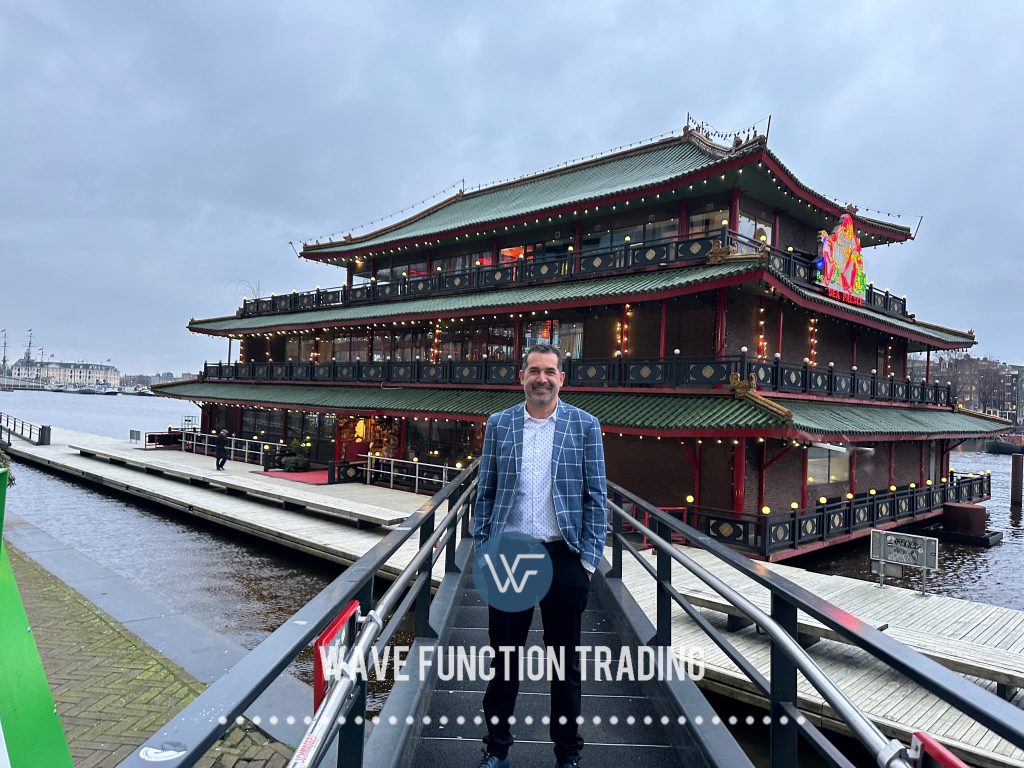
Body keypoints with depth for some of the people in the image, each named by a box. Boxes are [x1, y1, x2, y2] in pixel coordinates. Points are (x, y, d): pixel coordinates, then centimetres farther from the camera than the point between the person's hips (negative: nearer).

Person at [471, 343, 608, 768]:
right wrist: (481, 551, 2)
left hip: (563, 556, -1)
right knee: (504, 656, 12)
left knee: (565, 658, 12)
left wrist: (589, 557, -4)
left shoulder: (585, 425, -1)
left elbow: (596, 497, -1)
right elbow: (485, 493, 5)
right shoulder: (499, 424, 3)